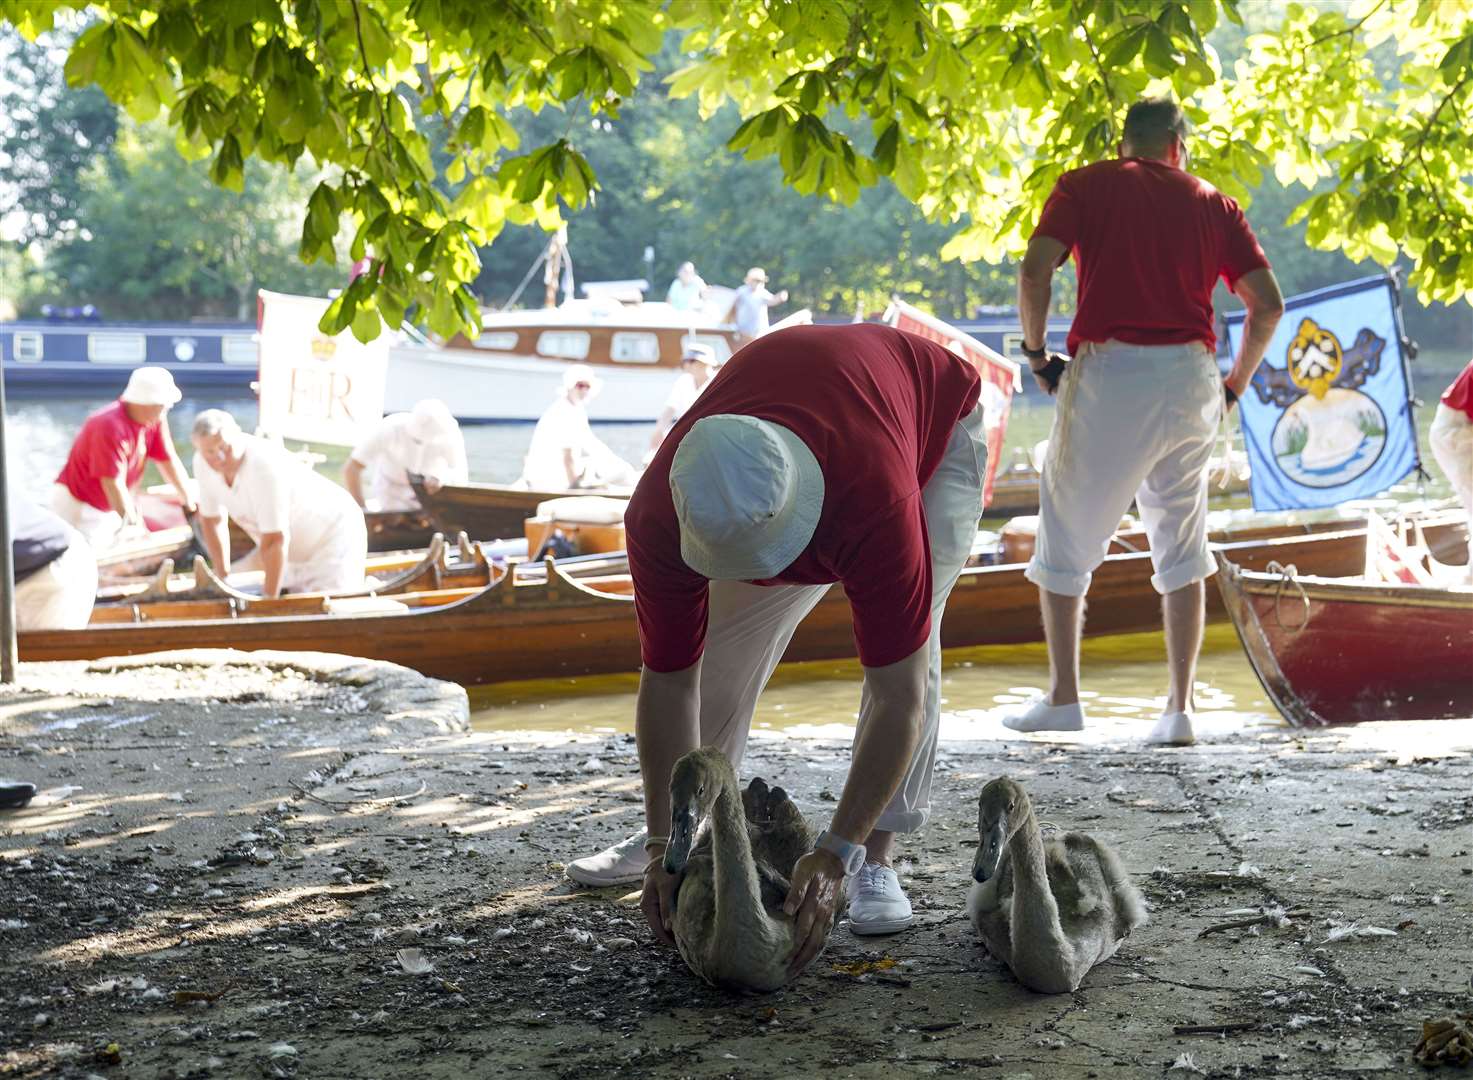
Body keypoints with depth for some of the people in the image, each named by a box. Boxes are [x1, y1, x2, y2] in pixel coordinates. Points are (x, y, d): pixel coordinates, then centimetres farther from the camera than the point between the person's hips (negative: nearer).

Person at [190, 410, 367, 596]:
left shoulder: (264, 466, -34)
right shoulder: (202, 463, -10)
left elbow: (274, 541, -33)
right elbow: (211, 520, 6)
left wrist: (269, 600, -29)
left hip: (333, 534, -8)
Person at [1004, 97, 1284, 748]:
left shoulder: (1085, 186, 7)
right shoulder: (1214, 205, 14)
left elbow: (1035, 271, -9)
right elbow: (1268, 305, 5)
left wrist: (1036, 354, 3)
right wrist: (1234, 387, 16)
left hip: (1108, 372, -3)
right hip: (1190, 377, 3)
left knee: (1067, 540, 13)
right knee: (1181, 549, 13)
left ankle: (1062, 696, 16)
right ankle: (1180, 710, 9)